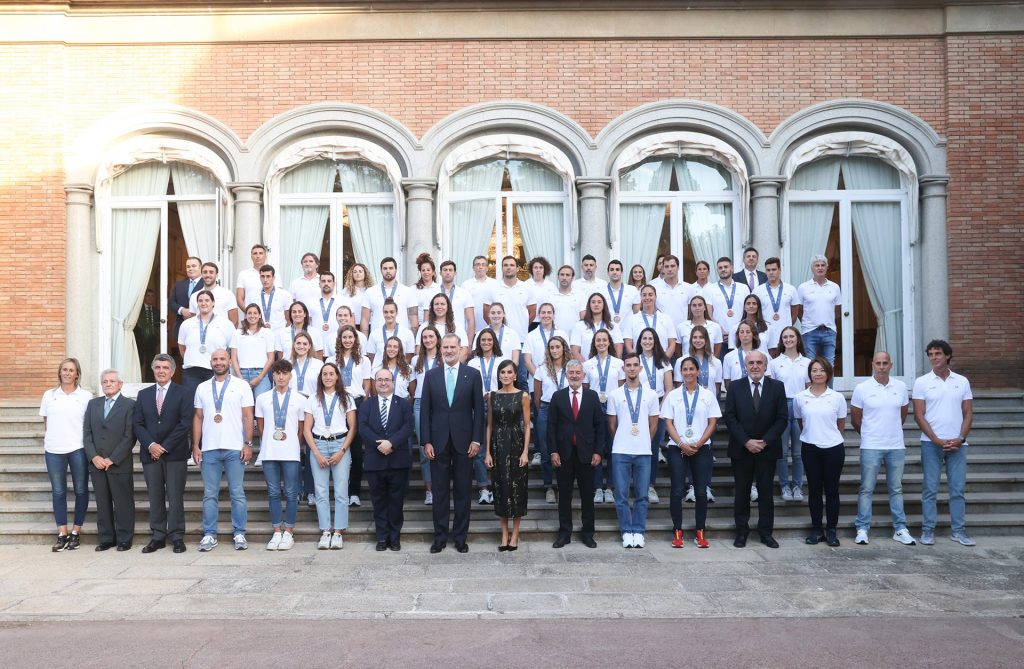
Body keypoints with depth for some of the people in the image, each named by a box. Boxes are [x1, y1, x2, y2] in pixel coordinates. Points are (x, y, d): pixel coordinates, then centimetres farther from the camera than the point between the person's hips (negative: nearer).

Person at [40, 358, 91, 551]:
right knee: (58, 492, 6)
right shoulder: (49, 395, 7)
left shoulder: (86, 396, 0)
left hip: (78, 449, -2)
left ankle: (76, 532, 15)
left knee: (81, 491, 4)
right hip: (54, 450, 2)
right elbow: (45, 423, 14)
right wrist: (46, 444, 8)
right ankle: (62, 534, 12)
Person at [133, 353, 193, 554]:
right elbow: (137, 424, 7)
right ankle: (157, 537, 12)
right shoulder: (143, 394, 14)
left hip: (175, 454, -3)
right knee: (154, 497, 6)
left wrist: (164, 446, -10)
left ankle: (177, 537, 5)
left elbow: (185, 423, -6)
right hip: (150, 453, 3)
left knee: (175, 497, -1)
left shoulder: (183, 393, 2)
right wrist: (151, 445, -8)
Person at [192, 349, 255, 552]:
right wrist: (195, 446, 5)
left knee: (237, 494, 1)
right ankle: (209, 534, 12)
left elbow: (248, 416, 1)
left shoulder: (241, 385, 4)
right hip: (209, 449, 3)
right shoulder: (202, 388, 12)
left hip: (235, 448, -2)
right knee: (209, 494, 5)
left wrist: (248, 444, -7)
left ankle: (239, 534, 8)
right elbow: (198, 418, 13)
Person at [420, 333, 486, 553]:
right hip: (438, 442, 1)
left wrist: (476, 440, -5)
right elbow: (425, 410, 4)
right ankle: (440, 537, 16)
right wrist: (426, 441, -3)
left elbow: (478, 409, 1)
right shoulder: (431, 375, 5)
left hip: (463, 441, -1)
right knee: (439, 492, 6)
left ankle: (460, 537, 16)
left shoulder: (472, 375, 2)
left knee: (463, 492, 6)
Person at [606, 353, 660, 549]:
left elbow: (653, 425, 11)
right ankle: (626, 532, 12)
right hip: (620, 452, 0)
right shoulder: (614, 395, 2)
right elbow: (612, 425, 9)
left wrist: (643, 442, 12)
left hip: (643, 452, 1)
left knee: (641, 495, 4)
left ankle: (639, 532, 14)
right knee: (621, 495, 2)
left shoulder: (650, 395, 4)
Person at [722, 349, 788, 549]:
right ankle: (741, 532, 14)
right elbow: (730, 417, -2)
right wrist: (746, 441, -12)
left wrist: (765, 441, -11)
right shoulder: (735, 387, 2)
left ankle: (766, 532, 15)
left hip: (767, 448, 0)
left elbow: (782, 418, -1)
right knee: (742, 491, 6)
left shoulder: (777, 387, 2)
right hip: (741, 448, 0)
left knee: (766, 491, 6)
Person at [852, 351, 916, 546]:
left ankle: (900, 529, 19)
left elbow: (903, 415, 17)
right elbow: (855, 419, 3)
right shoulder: (862, 388, -5)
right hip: (870, 447, -3)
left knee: (896, 489, 11)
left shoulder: (900, 387, 3)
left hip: (896, 447, 3)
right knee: (866, 489, 1)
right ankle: (862, 529, 7)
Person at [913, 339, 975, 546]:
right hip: (931, 443, -2)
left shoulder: (962, 381, 7)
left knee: (957, 489, 6)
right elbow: (919, 415, -2)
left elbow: (968, 413, 6)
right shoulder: (922, 382, 0)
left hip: (957, 444, 2)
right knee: (930, 489, 2)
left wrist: (961, 438, -7)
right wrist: (937, 440, -9)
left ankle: (959, 530, 14)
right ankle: (928, 530, 8)